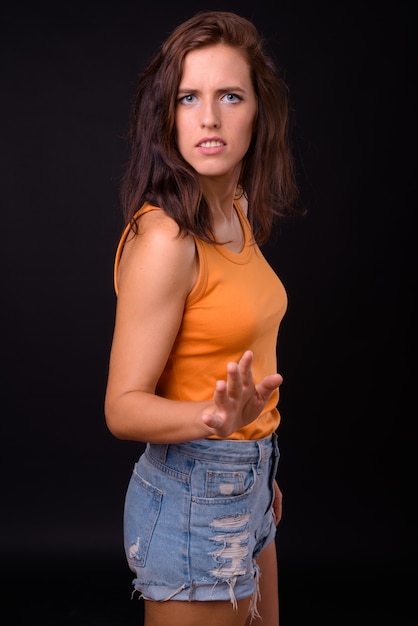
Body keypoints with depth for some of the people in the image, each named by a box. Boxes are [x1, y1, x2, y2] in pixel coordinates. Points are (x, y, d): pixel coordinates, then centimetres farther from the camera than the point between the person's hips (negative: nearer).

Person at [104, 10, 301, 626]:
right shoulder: (164, 238, -23)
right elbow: (123, 407, -20)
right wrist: (217, 418, -38)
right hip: (194, 494, -8)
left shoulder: (238, 217, 3)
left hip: (247, 480, 8)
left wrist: (260, 473, 19)